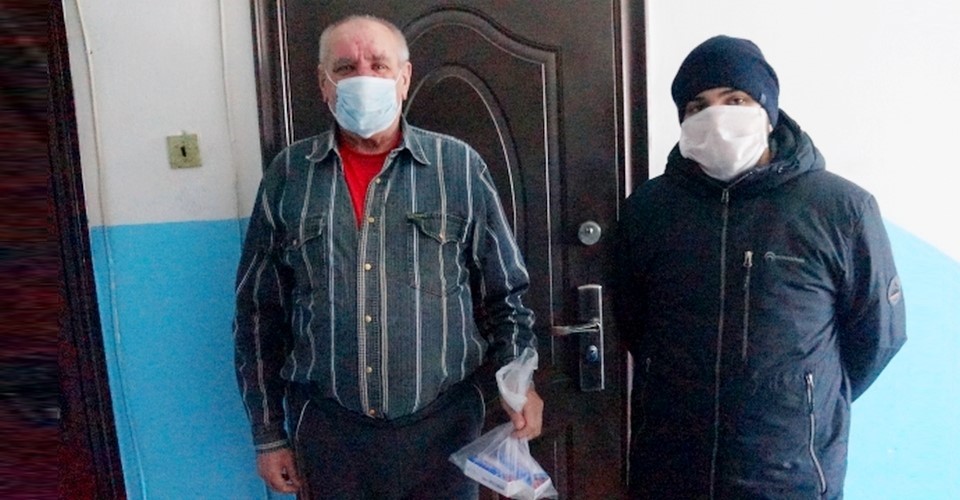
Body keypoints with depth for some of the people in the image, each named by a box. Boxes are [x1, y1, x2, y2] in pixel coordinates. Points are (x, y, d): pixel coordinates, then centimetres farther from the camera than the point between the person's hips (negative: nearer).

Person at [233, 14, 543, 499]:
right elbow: (258, 313, 4)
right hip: (326, 428, 2)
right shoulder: (288, 173, -1)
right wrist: (268, 434, 6)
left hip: (443, 424, -1)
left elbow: (504, 294, 3)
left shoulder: (459, 166, -4)